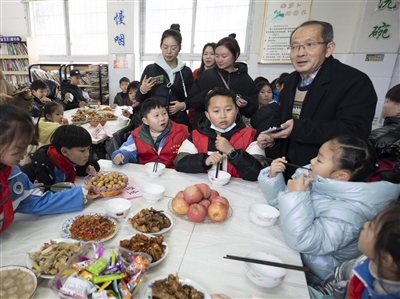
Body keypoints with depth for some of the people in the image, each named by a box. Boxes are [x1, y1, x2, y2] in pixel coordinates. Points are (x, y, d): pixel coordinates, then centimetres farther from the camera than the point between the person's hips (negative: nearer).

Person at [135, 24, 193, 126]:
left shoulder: (186, 71, 4)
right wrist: (142, 90, -15)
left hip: (178, 121, 1)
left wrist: (183, 105, -10)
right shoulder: (150, 69, 1)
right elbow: (139, 100, 5)